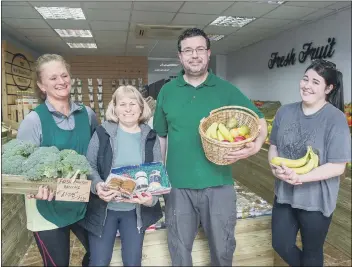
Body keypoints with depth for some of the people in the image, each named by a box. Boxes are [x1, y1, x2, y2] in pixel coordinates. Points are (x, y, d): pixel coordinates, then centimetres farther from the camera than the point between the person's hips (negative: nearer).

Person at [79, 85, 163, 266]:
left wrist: (152, 198, -20)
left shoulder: (150, 138, -3)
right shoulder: (102, 133, -7)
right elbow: (89, 166, -4)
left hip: (136, 210, 2)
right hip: (103, 208, -1)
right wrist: (97, 185, -24)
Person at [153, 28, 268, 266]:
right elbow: (160, 136, 9)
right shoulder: (167, 91, 3)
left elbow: (259, 121, 2)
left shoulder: (226, 90, -1)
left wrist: (255, 145, -20)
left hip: (219, 185, 0)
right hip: (178, 185, 1)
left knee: (223, 248, 18)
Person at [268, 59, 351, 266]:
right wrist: (275, 167, -13)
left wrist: (300, 178, -25)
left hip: (316, 200, -4)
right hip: (285, 194, 4)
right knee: (281, 244, 16)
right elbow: (274, 146, 6)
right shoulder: (285, 112, -1)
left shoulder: (335, 119, -15)